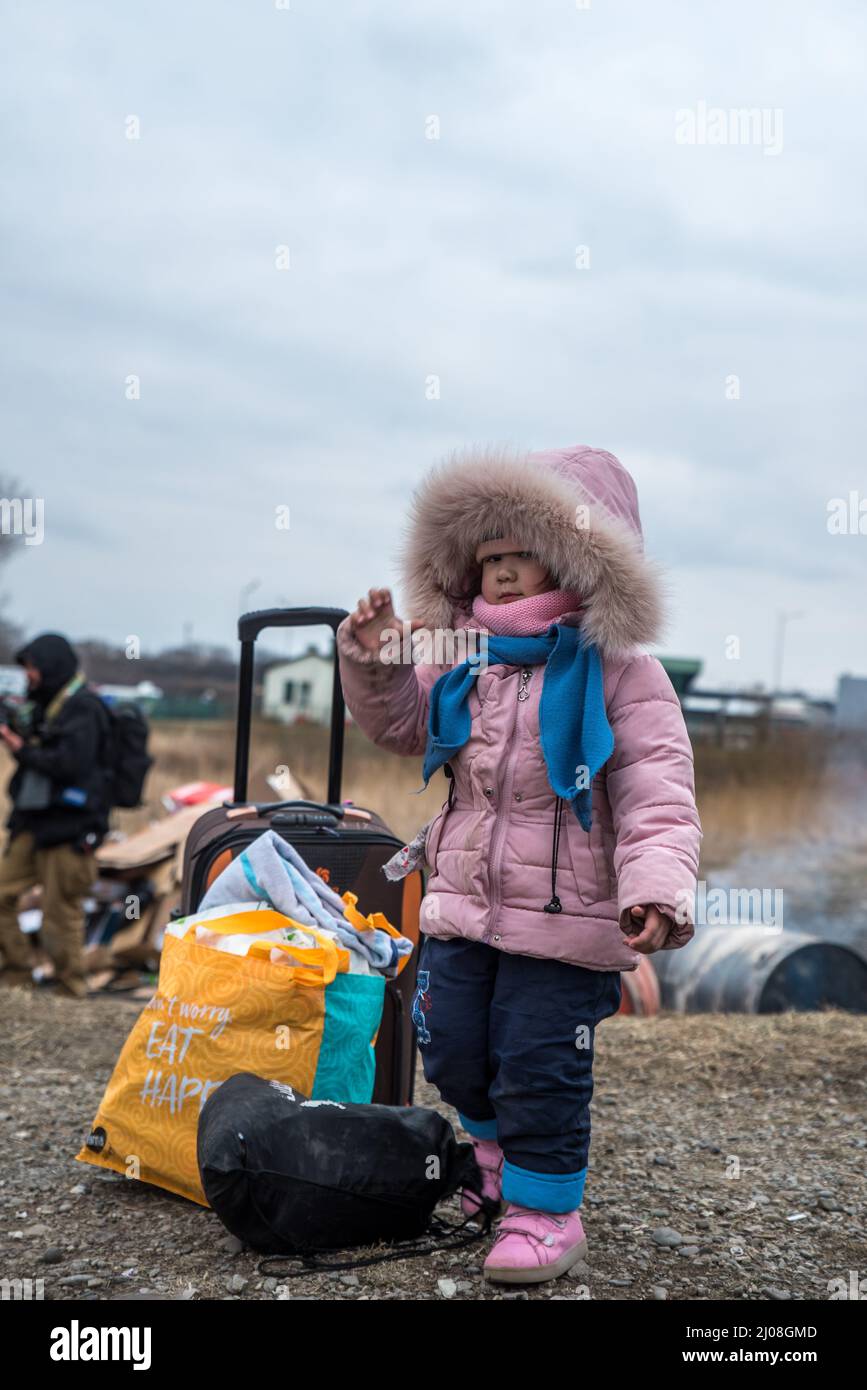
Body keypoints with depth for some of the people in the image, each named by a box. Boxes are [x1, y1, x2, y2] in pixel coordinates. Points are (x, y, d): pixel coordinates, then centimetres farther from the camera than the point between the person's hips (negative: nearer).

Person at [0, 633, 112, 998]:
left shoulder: (83, 708, -13)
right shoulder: (47, 706, 16)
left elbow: (69, 764, -23)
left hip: (68, 828, -10)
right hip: (34, 823, 10)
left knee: (60, 912, -3)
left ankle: (70, 985, 11)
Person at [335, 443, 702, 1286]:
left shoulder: (619, 673, -12)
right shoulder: (469, 663, 6)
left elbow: (657, 795, -19)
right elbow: (399, 724, 19)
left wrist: (658, 890, -33)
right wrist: (372, 662, 1)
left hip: (563, 921, -6)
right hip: (462, 906, 6)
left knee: (539, 1067, 0)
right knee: (453, 1055, 17)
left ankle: (545, 1208, 21)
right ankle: (498, 1149, 47)